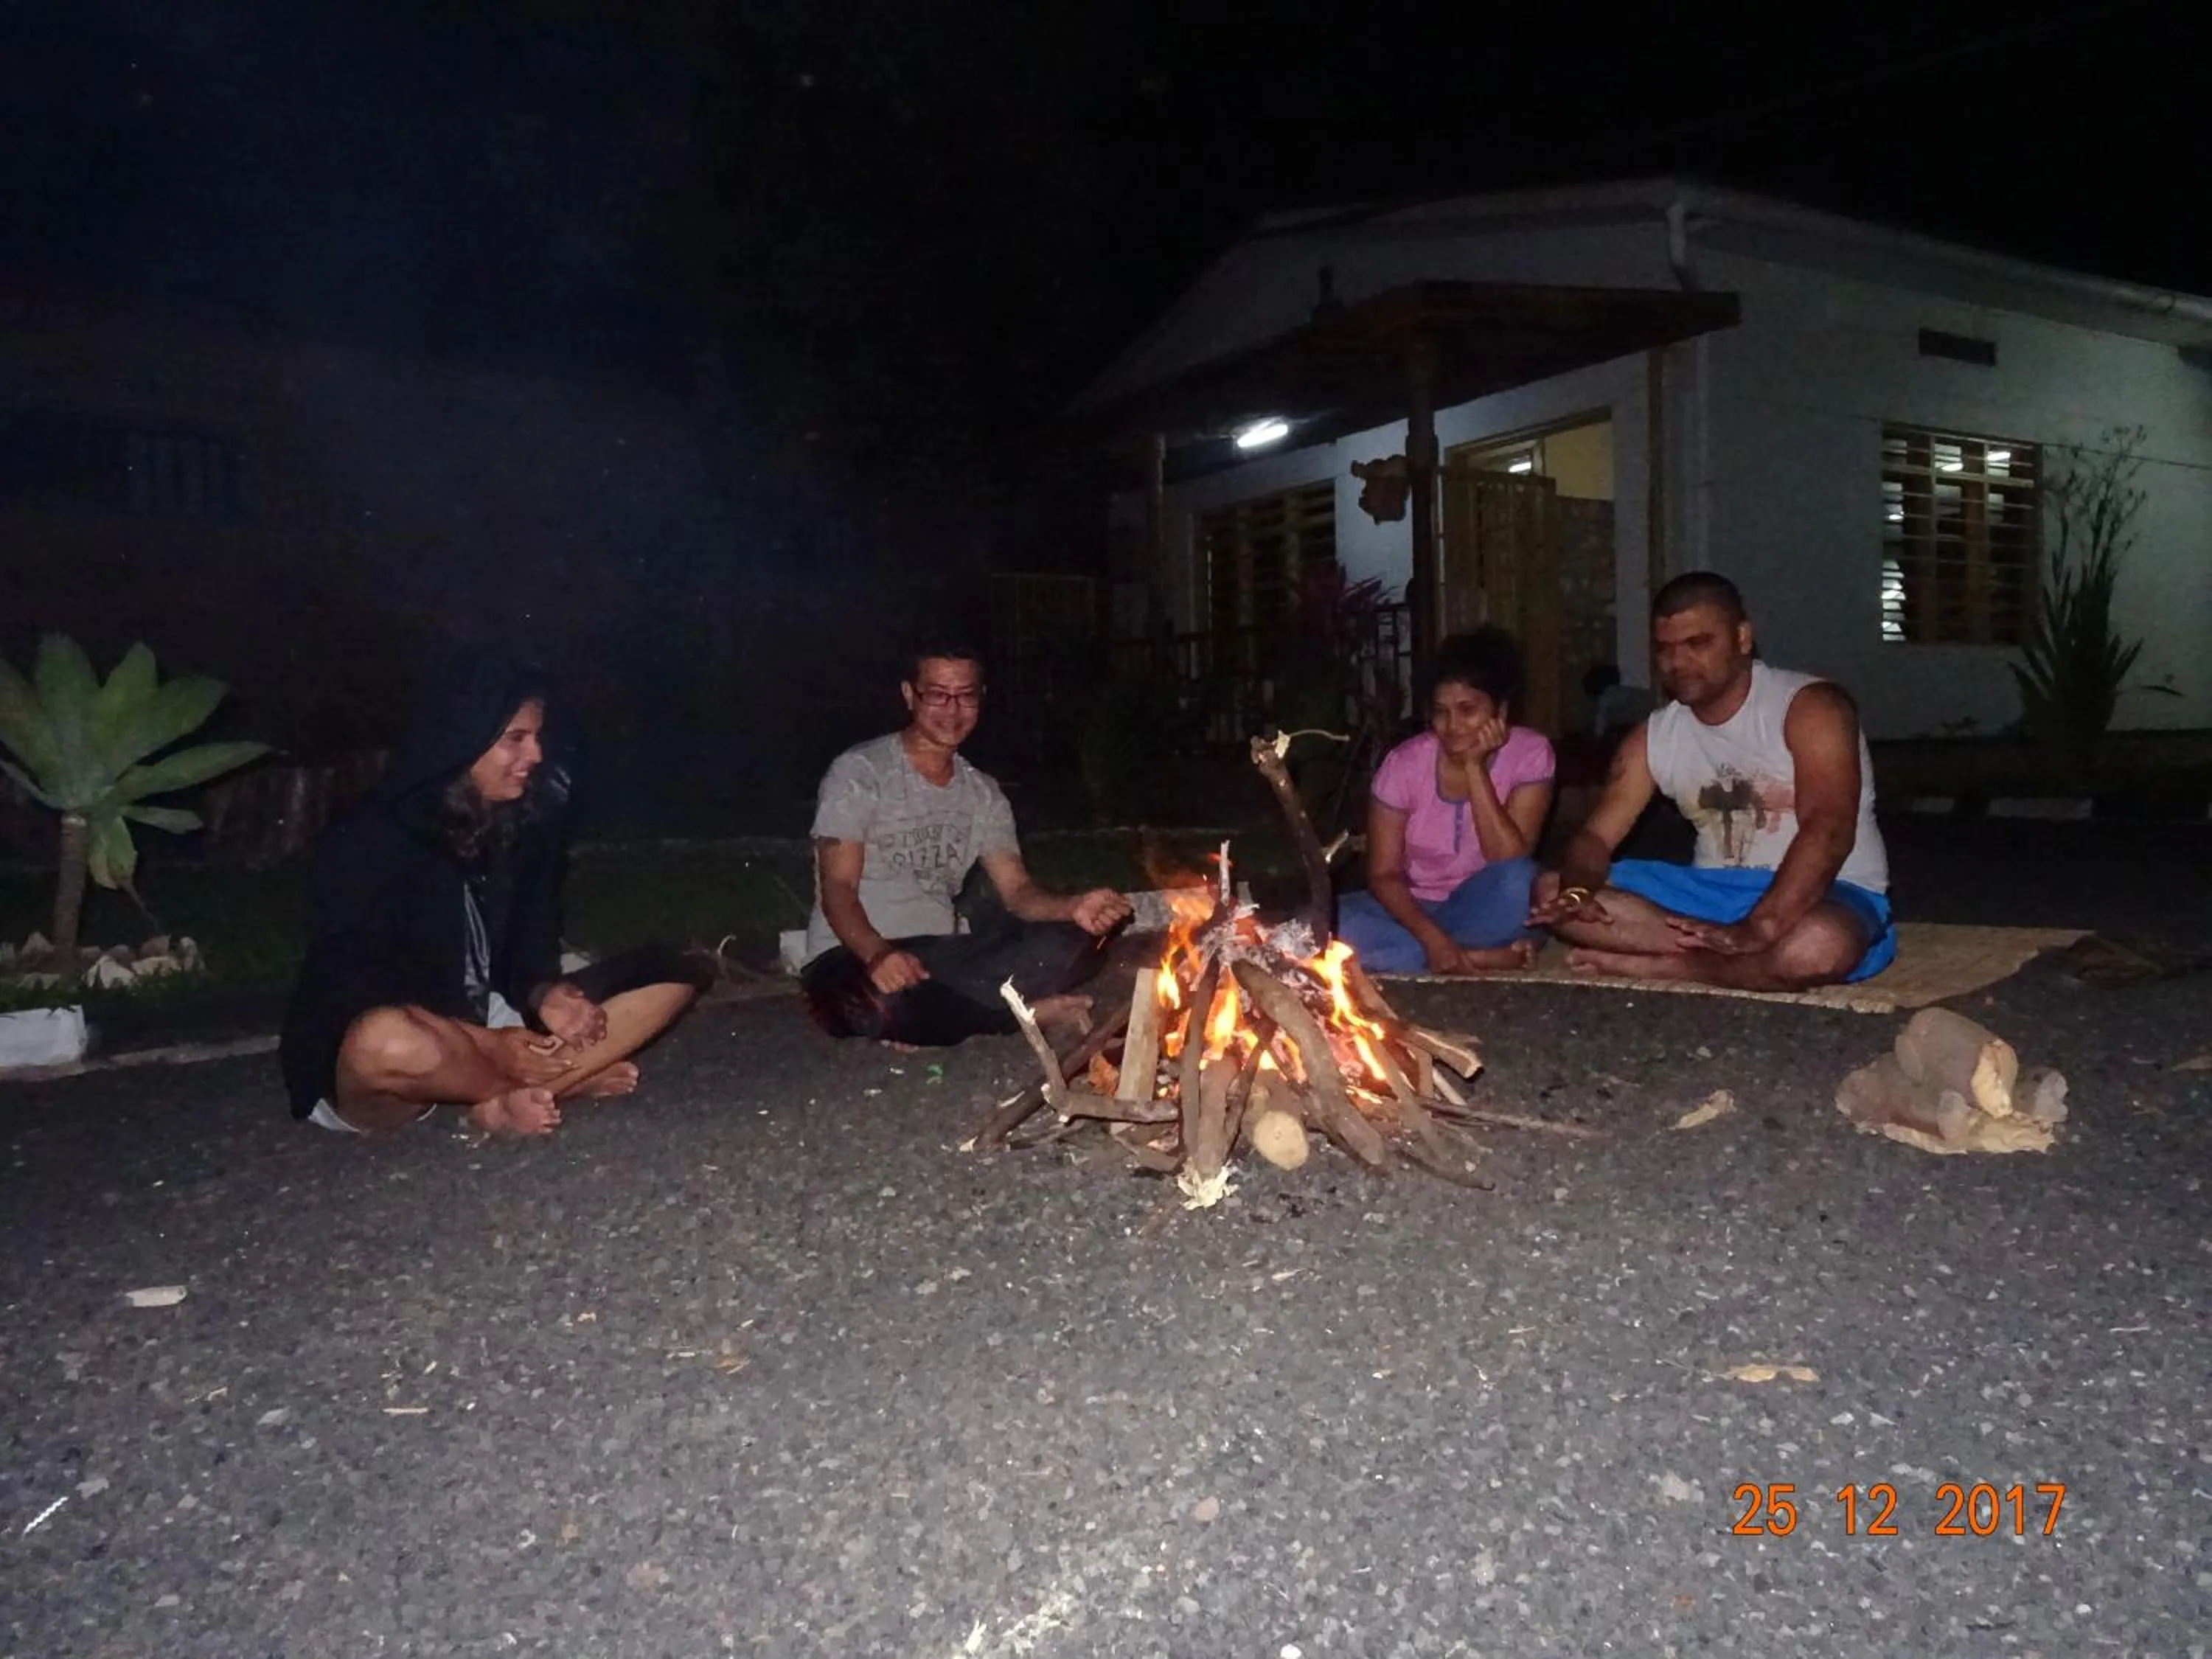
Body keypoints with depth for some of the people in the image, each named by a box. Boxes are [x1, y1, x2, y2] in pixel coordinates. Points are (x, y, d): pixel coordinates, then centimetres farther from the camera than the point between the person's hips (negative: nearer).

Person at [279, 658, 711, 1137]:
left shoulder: (523, 823, -1)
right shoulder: (370, 842, -17)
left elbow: (529, 950, 5)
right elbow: (355, 992, -19)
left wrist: (545, 995, -18)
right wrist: (490, 1046, -27)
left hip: (491, 1029, 6)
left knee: (675, 974, -7)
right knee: (385, 1042, -44)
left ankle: (509, 1103, -21)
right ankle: (571, 1078, -17)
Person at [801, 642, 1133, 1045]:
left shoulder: (983, 795, 13)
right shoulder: (860, 772, -6)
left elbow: (1018, 891, 3)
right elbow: (837, 889, -14)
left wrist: (1074, 908, -20)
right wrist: (877, 955, -35)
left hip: (941, 956, 5)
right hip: (855, 957, -5)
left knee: (1072, 944, -16)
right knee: (878, 1000, -43)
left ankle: (930, 1013, -20)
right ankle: (1019, 1010, -17)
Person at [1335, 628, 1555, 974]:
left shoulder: (1530, 753, -12)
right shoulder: (1405, 763, -12)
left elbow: (1509, 862, -22)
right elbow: (1383, 875, -12)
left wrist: (1475, 767, -26)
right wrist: (1431, 935, -29)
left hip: (1487, 911, -1)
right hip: (1416, 909, 2)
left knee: (1519, 882, -35)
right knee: (1329, 923, -28)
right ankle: (1482, 957, -22)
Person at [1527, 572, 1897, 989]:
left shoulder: (1809, 707, -13)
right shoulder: (1651, 738, 5)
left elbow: (1828, 831, -27)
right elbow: (1597, 834, 0)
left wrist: (1756, 929, -42)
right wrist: (1575, 891, -26)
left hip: (1825, 896, -5)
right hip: (1715, 892, 5)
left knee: (1819, 946, -43)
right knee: (1549, 890, -10)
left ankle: (1648, 963, -21)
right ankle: (1718, 953, -20)